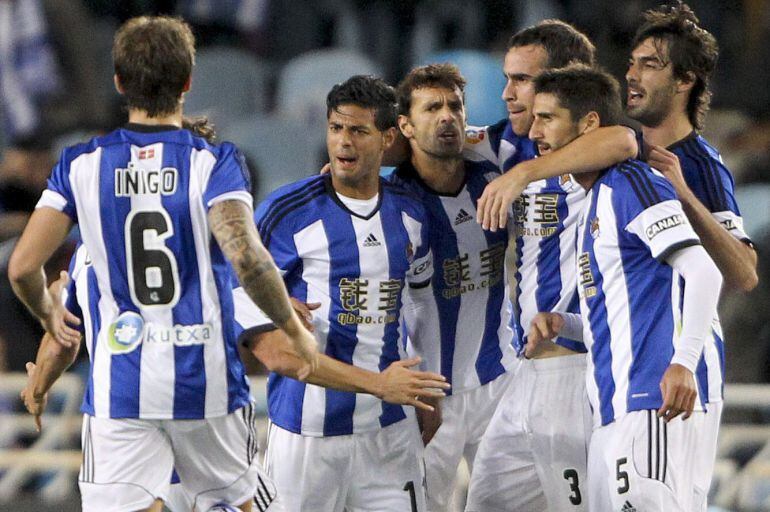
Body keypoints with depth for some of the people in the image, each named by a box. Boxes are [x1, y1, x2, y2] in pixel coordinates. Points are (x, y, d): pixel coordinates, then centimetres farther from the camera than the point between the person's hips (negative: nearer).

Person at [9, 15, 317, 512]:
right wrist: (295, 329, -7)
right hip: (207, 378, -1)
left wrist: (49, 314, 19)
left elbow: (23, 267, -3)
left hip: (119, 385, 1)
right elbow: (246, 256, -21)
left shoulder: (82, 166, 1)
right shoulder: (213, 163, -6)